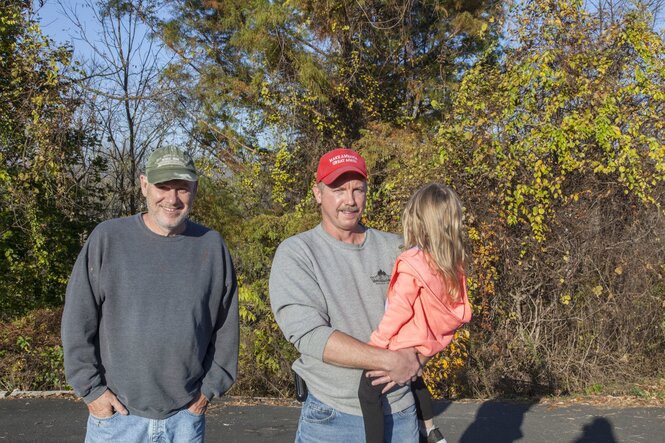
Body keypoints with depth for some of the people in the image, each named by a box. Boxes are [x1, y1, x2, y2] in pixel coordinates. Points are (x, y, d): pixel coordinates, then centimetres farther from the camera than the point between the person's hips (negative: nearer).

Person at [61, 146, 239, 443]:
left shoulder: (212, 246, 3)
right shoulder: (107, 238, -3)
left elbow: (226, 327, 7)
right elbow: (77, 321, -2)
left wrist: (210, 387, 4)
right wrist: (91, 388, -4)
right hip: (116, 414, -1)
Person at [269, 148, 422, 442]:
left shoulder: (396, 249, 4)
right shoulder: (296, 253, -7)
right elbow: (309, 335, -18)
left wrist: (412, 356, -15)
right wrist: (391, 361, -21)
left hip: (400, 412, 3)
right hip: (332, 418, -3)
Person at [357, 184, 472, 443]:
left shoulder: (412, 264, -25)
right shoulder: (453, 263, -4)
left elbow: (399, 310, -20)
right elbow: (458, 309, 6)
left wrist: (376, 342, -9)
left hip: (404, 345, -9)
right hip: (429, 342, 9)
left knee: (368, 391, -2)